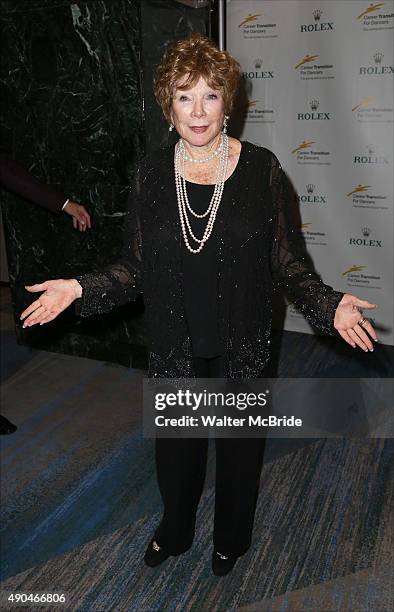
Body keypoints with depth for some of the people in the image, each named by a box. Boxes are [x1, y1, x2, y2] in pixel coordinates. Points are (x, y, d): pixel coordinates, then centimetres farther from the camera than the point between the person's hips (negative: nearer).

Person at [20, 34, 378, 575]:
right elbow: (135, 267, 0)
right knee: (175, 445, 19)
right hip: (175, 344, 2)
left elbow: (288, 262, -5)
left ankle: (231, 538, 50)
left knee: (239, 444, 19)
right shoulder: (152, 172, -4)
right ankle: (175, 530, 52)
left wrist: (329, 306, -20)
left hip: (241, 345, -1)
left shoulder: (261, 168, -8)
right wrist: (81, 288, -12)